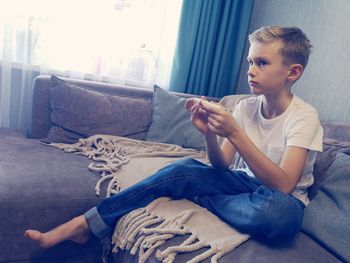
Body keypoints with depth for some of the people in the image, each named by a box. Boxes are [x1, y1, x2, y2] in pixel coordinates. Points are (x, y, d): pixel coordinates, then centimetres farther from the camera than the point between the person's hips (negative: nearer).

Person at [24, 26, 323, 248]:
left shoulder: (304, 117, -15)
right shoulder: (246, 107, -1)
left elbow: (283, 185, -26)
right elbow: (221, 166, -3)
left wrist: (234, 133, -34)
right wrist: (209, 132, -24)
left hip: (282, 198, -3)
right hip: (244, 182, 4)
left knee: (279, 210, -40)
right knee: (185, 169, -23)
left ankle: (197, 199, -13)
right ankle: (85, 224, -18)